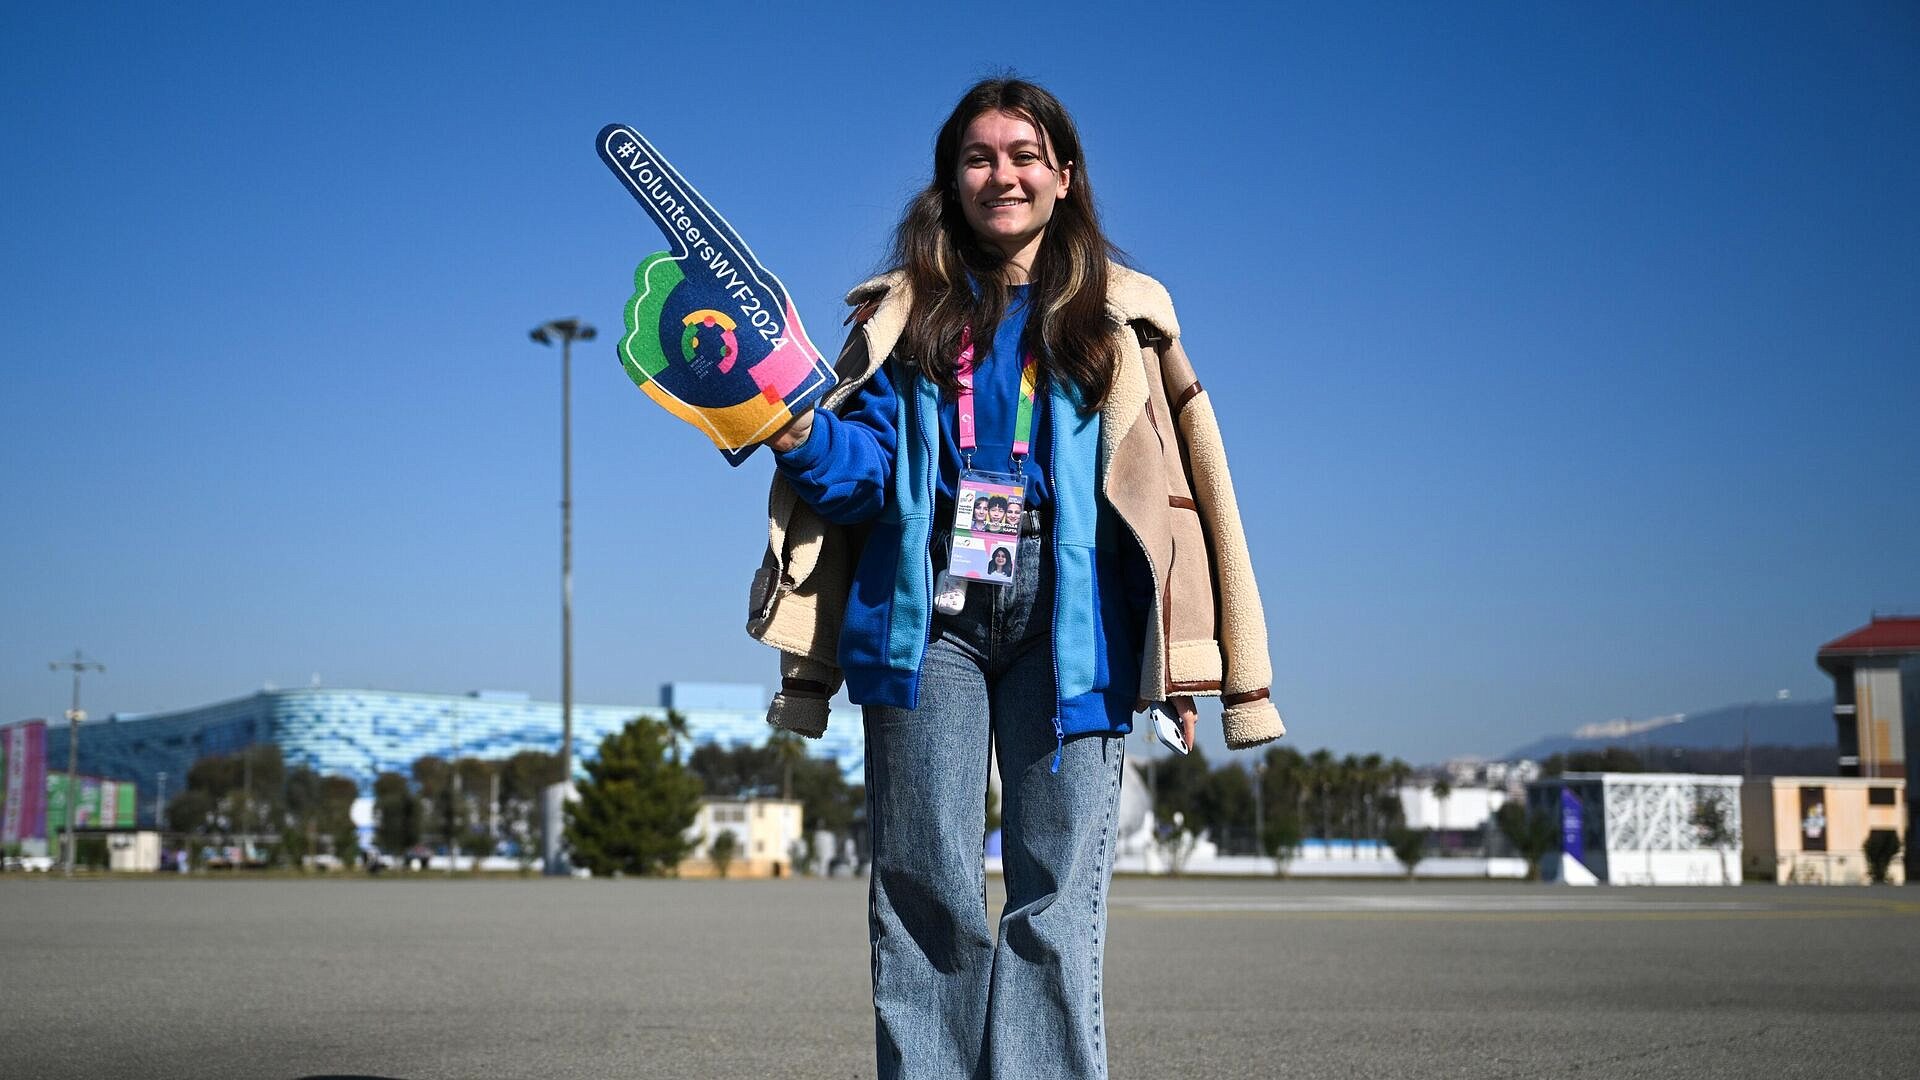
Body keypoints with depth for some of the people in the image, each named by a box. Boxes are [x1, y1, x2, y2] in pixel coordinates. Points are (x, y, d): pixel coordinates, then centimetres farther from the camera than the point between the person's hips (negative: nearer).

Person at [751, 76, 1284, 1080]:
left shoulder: (1119, 318, 13)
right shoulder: (904, 316, 15)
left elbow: (1175, 483, 8)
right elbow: (865, 469, 9)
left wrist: (1212, 660, 0)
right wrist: (800, 435, -14)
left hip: (1066, 612, 0)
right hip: (927, 608, 1)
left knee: (1056, 901, -3)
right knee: (923, 890, -1)